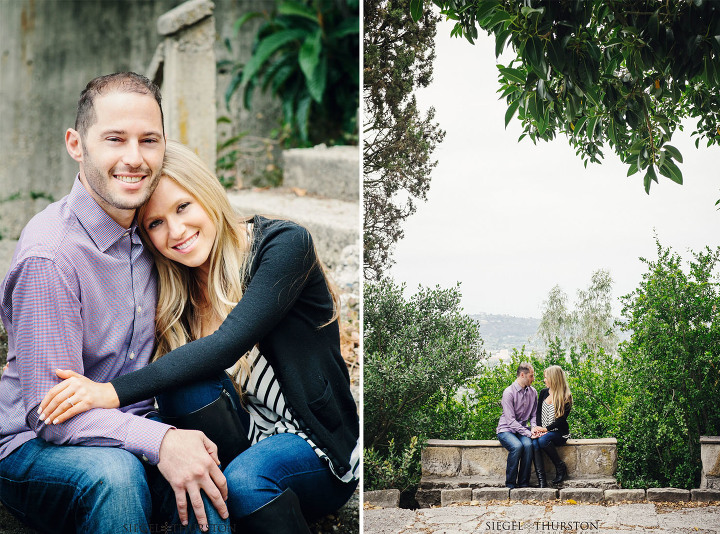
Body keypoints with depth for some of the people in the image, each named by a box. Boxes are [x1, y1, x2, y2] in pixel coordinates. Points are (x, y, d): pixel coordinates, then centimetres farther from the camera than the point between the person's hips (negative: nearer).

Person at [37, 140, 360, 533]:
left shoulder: (284, 244, -14)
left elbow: (228, 344, -26)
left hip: (321, 453, -4)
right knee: (187, 384, -25)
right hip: (245, 437, 4)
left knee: (245, 478, -35)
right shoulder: (177, 287, 3)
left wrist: (116, 392, -33)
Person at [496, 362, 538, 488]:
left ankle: (523, 483, -23)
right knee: (517, 446, -35)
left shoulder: (532, 392, 8)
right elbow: (511, 421, -18)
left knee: (528, 444, -31)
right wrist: (528, 433, -25)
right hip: (506, 429, -4)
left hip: (522, 429, 4)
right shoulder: (509, 392, -13)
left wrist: (534, 428, -7)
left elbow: (533, 415, 15)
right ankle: (510, 483, -20)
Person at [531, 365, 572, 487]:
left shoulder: (566, 397, -4)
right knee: (534, 443, -30)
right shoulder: (543, 392, 13)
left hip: (559, 432, -4)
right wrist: (538, 428, -6)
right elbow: (538, 413, 12)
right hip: (543, 431, 4)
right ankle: (541, 480, -36)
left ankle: (560, 467, -15)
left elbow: (561, 420, -10)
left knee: (543, 440, -36)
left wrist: (545, 429, -18)